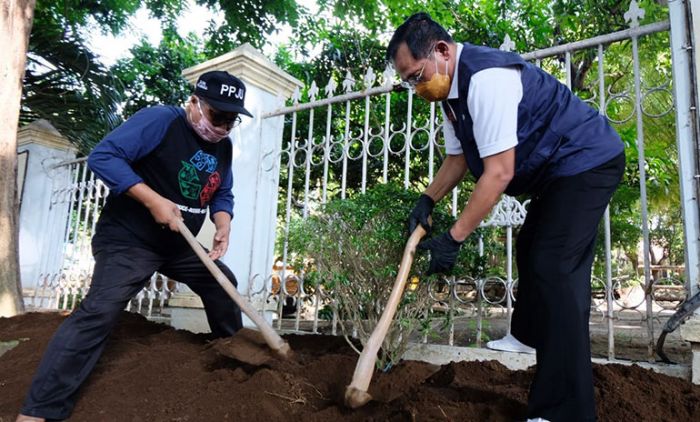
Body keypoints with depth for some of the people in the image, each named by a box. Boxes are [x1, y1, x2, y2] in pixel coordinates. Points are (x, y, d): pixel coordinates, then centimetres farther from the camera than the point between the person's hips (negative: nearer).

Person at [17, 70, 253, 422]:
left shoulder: (223, 147, 4)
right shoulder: (160, 120, -19)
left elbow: (222, 194, 12)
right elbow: (103, 156, -24)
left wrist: (223, 226, -9)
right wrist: (153, 200, -30)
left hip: (180, 245, 8)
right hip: (129, 240, -8)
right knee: (99, 310, -19)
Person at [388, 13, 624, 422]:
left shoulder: (486, 78, -29)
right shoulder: (450, 90, 3)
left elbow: (499, 173, -31)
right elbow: (458, 158, 11)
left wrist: (453, 238, -26)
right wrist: (427, 201, -3)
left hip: (587, 160, -11)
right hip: (558, 169, 11)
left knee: (553, 270, -17)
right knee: (531, 250, 20)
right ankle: (529, 338, 41)